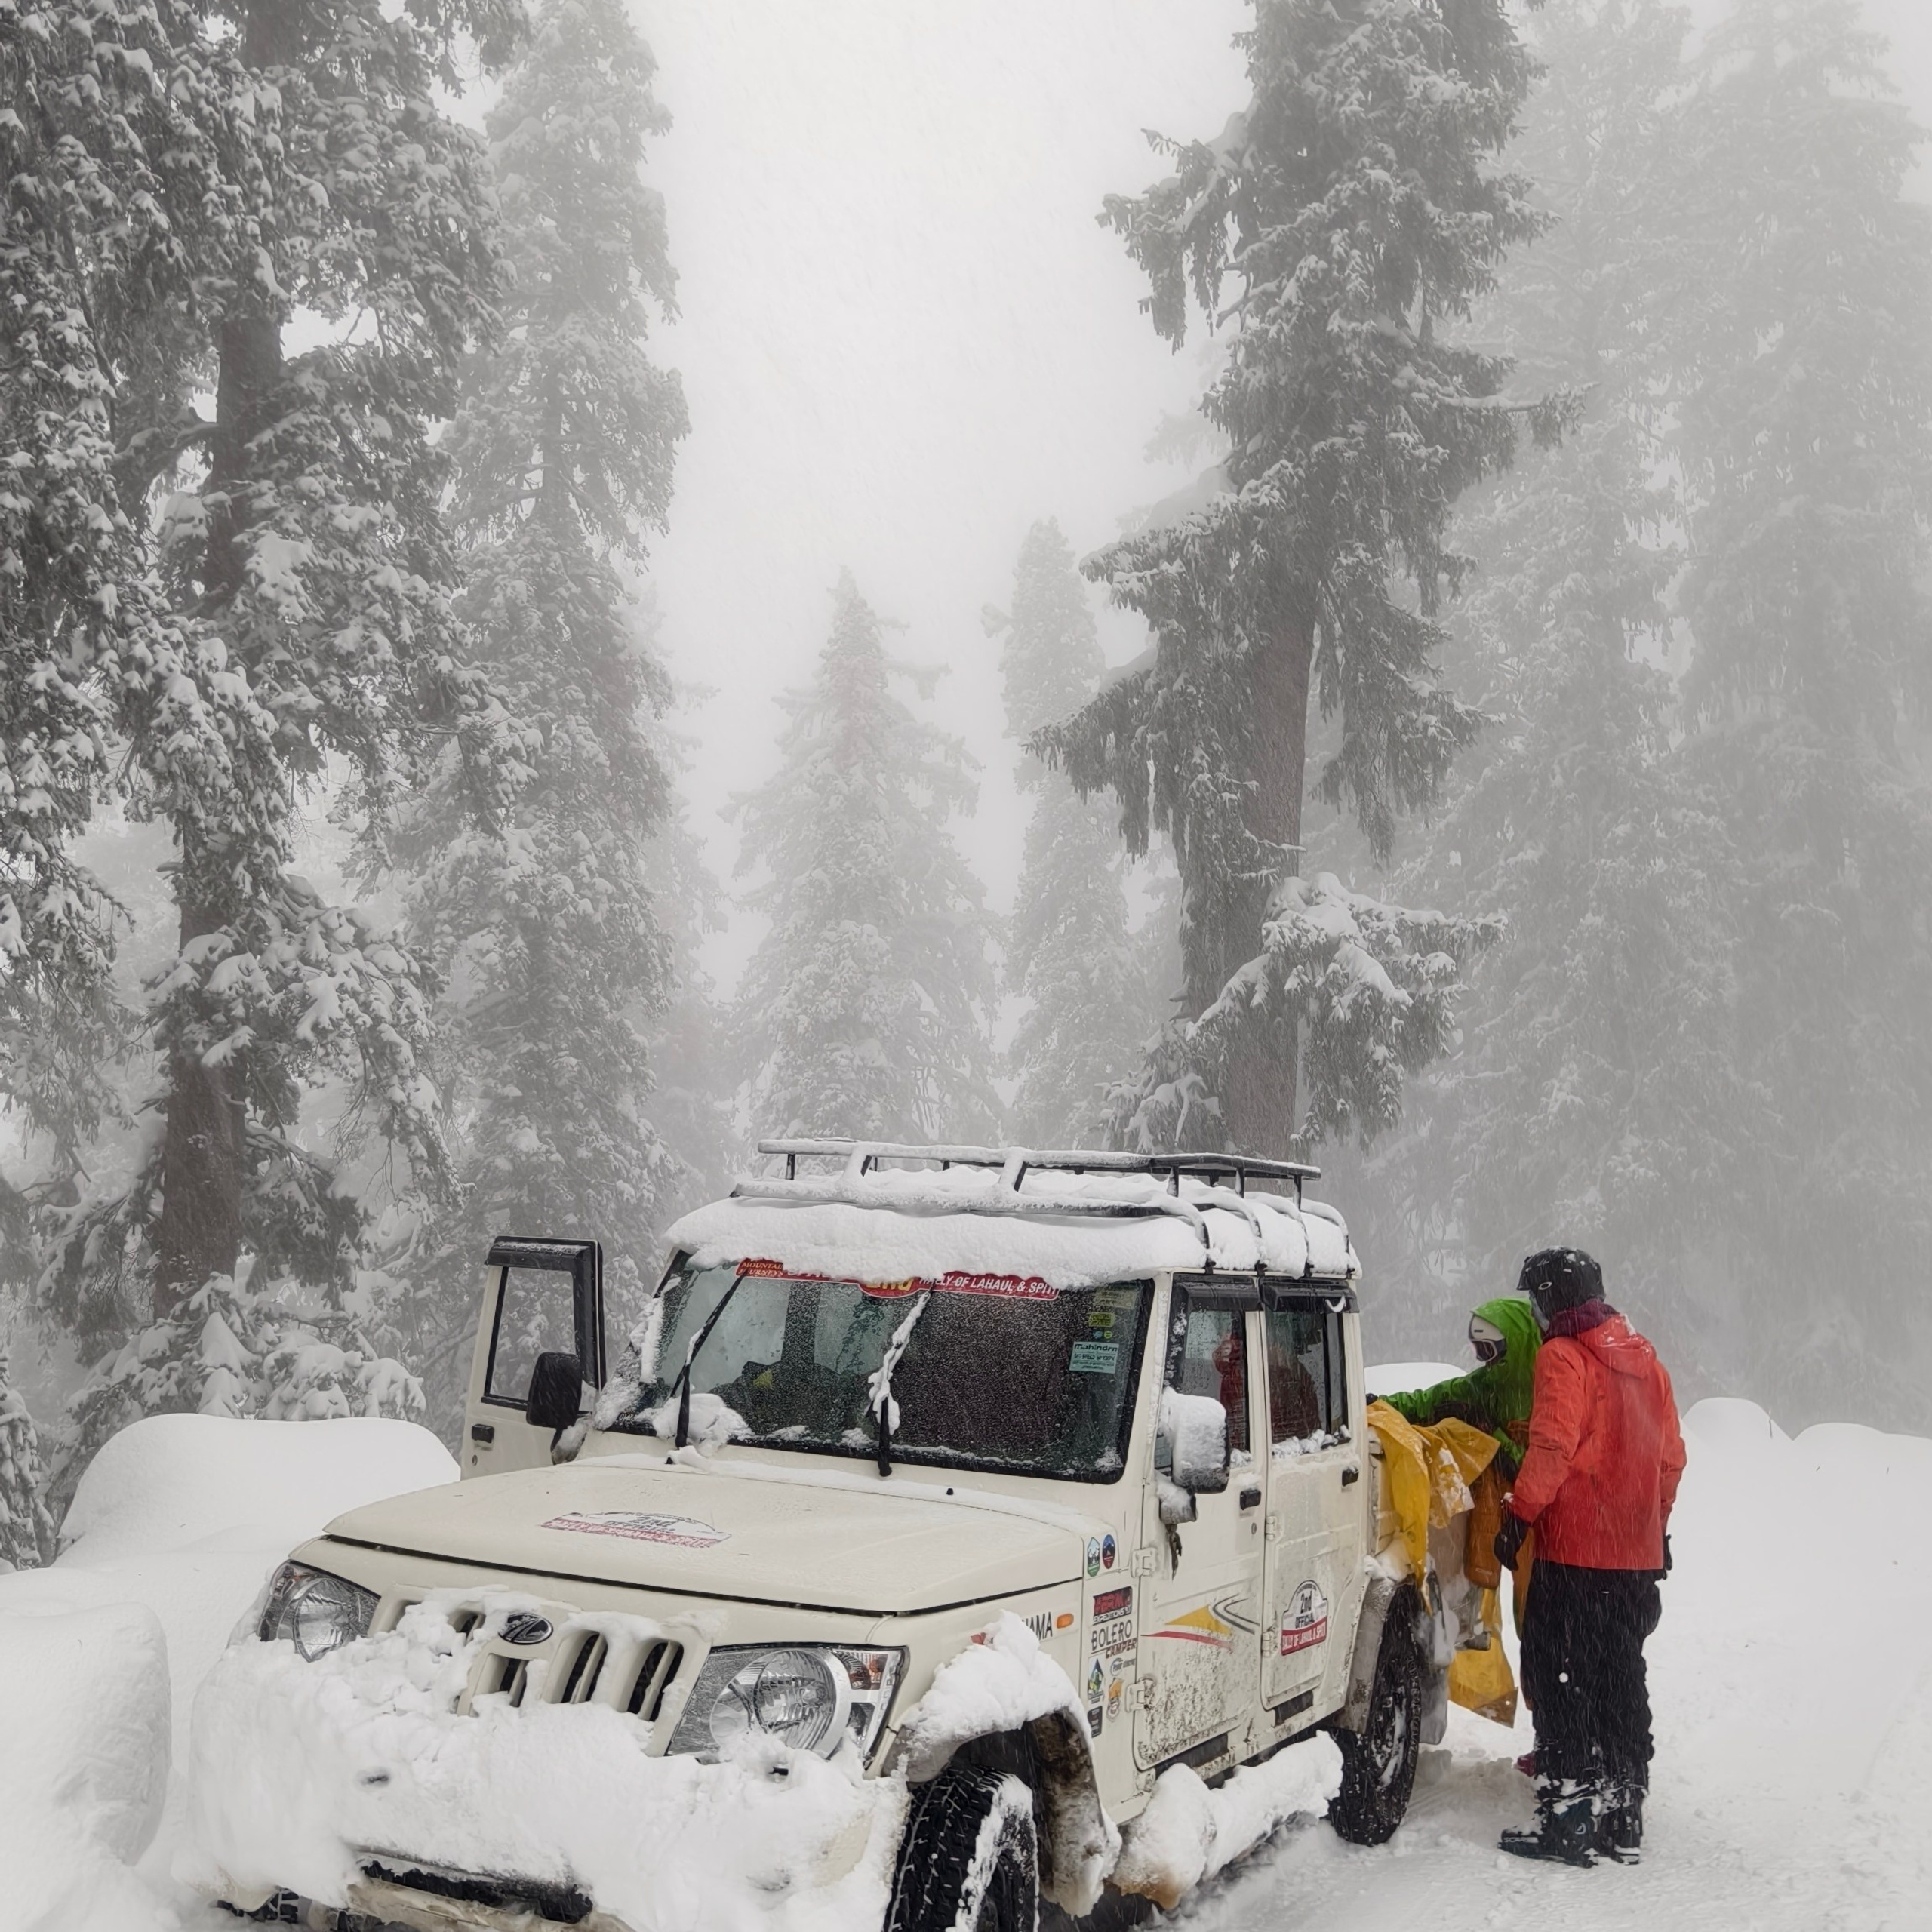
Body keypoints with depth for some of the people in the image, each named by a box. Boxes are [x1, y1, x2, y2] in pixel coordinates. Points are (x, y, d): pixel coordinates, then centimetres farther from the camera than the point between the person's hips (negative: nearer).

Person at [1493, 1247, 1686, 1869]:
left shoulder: (1563, 1356, -10)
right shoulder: (1644, 1358, 13)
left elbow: (1551, 1449, -19)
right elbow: (1671, 1456, 17)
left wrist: (1518, 1514, -10)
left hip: (1576, 1555, -8)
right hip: (1638, 1557, 8)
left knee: (1559, 1678, -1)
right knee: (1622, 1680, 13)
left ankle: (1569, 1817, -3)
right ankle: (1623, 1820, 18)